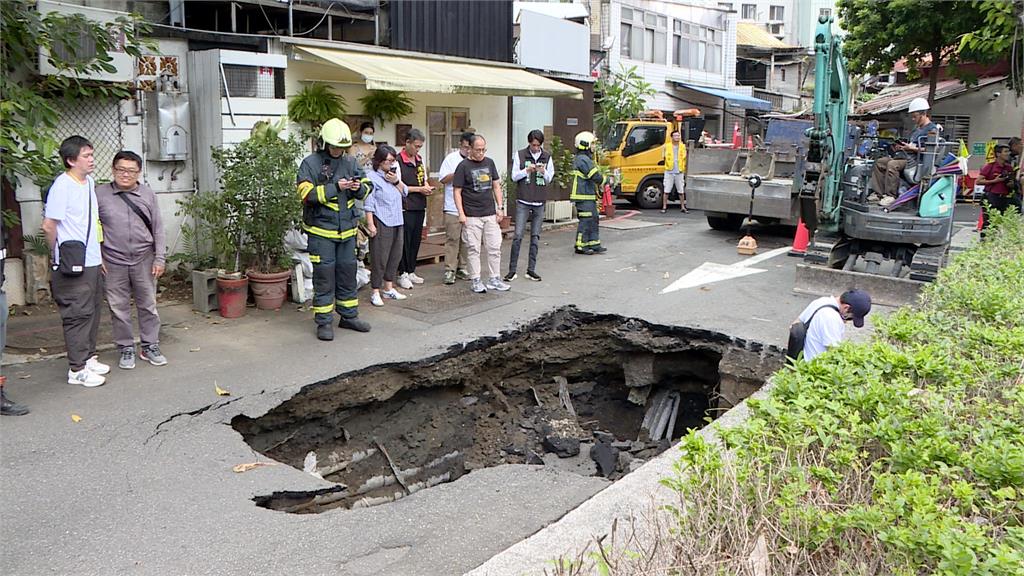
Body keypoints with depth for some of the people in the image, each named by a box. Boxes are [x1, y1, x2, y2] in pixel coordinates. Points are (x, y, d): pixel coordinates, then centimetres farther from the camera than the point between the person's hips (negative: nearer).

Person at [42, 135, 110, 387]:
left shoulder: (89, 182, 10)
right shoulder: (62, 186, -15)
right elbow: (48, 225, -16)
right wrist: (60, 255, -6)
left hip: (92, 261, 8)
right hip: (73, 265, -8)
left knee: (92, 312, 16)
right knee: (78, 315, -3)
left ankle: (88, 358, 28)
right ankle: (77, 369, 5)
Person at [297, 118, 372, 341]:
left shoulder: (350, 162, 8)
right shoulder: (310, 163, -8)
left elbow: (366, 187, 12)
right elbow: (307, 194, -16)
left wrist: (359, 187, -11)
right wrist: (336, 187, -21)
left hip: (347, 229, 5)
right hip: (321, 230, -5)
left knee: (348, 272, 13)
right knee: (324, 275, -1)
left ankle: (349, 316, 26)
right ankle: (324, 322, 8)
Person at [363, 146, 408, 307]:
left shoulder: (393, 175, 15)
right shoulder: (372, 177, -8)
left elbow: (405, 192, 13)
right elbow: (369, 204, -12)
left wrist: (396, 181, -4)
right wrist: (370, 224, -16)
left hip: (396, 222, 8)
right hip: (381, 223, -8)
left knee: (395, 256, 14)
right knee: (379, 258, -4)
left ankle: (389, 289, 26)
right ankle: (375, 293, 4)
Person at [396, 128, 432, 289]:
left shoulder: (420, 159, 13)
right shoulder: (398, 161, -10)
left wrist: (427, 187, 1)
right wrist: (420, 189, -13)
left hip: (419, 206, 7)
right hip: (405, 208, -7)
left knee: (416, 240, 11)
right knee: (405, 241, -3)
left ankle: (411, 271, 22)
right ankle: (402, 275, 6)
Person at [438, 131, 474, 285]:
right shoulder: (451, 158, 0)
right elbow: (443, 179, -2)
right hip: (453, 208, -3)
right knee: (452, 239, -3)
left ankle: (461, 268, 18)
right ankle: (449, 270, 0)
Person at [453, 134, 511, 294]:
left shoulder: (489, 163, 10)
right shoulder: (463, 166, -4)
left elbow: (496, 186, 15)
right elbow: (457, 191, -4)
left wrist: (499, 207, 8)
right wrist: (461, 213, -11)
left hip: (490, 214, 4)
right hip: (472, 216, -4)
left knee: (494, 247, 5)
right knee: (473, 249, 0)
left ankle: (494, 279, 15)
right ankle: (475, 281, 10)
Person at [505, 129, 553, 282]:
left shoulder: (547, 157, 8)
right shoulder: (519, 155, 2)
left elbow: (549, 179, 10)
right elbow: (514, 177, 2)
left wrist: (543, 172, -11)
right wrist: (527, 170, -15)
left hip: (539, 202, 3)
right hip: (523, 202, -2)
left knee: (535, 237, 5)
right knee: (518, 236, -6)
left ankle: (531, 270, 12)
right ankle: (512, 270, 0)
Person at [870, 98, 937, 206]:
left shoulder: (932, 129, -7)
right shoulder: (916, 127, 24)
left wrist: (912, 148, -18)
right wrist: (900, 147, 10)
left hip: (916, 159, -10)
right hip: (905, 156, 10)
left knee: (892, 164, -33)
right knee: (879, 162, 0)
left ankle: (891, 195, -28)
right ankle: (879, 193, -4)